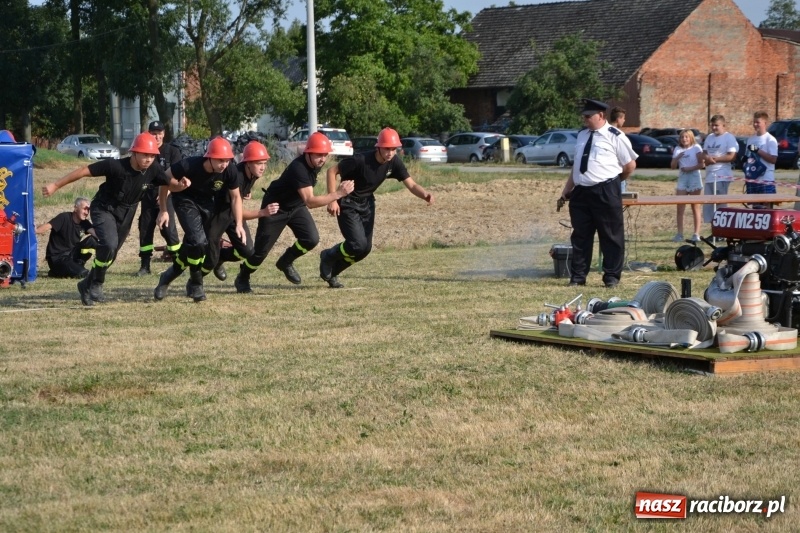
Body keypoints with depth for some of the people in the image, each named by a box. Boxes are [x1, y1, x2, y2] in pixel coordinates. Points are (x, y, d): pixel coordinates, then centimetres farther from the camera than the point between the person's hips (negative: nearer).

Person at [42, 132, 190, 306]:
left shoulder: (153, 171, -16)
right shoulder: (115, 166, -29)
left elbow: (171, 184, -2)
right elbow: (84, 171, -24)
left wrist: (182, 185, -27)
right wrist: (55, 186, -23)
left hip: (126, 214, 5)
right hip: (104, 209, -5)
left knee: (110, 255, 13)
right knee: (109, 245, -27)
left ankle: (88, 285, 36)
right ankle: (95, 285, -6)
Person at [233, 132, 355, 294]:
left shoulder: (316, 163, -12)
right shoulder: (299, 168, -37)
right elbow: (310, 201, -44)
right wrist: (338, 194, -48)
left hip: (296, 206, 7)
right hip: (275, 207, -7)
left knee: (311, 239, -12)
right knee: (261, 250, 0)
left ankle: (285, 262, 15)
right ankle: (242, 279, 26)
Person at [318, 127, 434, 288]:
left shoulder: (394, 163, -12)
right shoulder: (361, 160, -29)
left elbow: (411, 185, -12)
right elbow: (332, 171, -21)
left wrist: (425, 195, -34)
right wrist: (332, 199, -26)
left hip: (367, 204, 7)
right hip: (347, 204, -7)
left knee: (365, 248, 6)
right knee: (358, 244, -18)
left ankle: (332, 272, 26)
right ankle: (328, 256, 11)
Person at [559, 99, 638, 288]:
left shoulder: (614, 137, -6)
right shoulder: (582, 135, 14)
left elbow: (630, 165, 1)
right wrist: (566, 190, 19)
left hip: (606, 192, -6)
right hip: (581, 192, 6)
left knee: (611, 236, 2)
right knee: (580, 236, 9)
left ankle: (612, 276, 10)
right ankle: (578, 276, 16)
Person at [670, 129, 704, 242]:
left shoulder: (696, 148, -1)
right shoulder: (678, 149, 11)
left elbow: (701, 164, -6)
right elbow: (672, 166, 9)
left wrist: (690, 168, -17)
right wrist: (677, 158, -9)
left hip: (694, 178, -4)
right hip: (682, 178, 4)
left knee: (695, 208, -1)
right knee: (680, 207, -3)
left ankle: (696, 234, 0)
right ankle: (680, 234, -2)